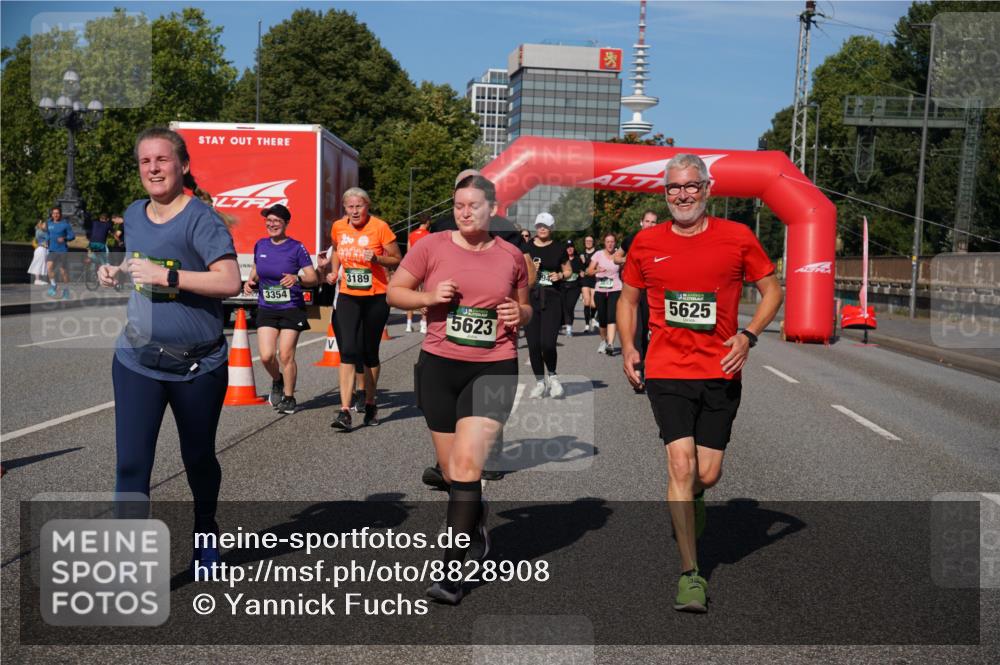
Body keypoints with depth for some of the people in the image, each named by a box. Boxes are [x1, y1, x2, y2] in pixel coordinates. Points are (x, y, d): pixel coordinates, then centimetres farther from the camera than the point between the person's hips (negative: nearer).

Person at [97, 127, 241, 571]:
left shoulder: (200, 218, -14)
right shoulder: (134, 215, 5)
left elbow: (230, 282, -25)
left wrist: (165, 276, -28)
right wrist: (117, 272, 4)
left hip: (199, 366, -4)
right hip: (137, 362, 4)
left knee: (198, 458, 15)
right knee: (131, 464, -6)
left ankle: (205, 533, 43)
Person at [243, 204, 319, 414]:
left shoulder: (296, 248, -6)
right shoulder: (260, 245, 6)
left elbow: (313, 278, -7)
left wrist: (297, 279, -26)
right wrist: (250, 282, 2)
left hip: (291, 309, -3)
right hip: (266, 308, 3)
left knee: (286, 355, -3)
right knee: (266, 355, -6)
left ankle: (289, 397, 14)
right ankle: (277, 381, 26)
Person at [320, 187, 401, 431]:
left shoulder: (380, 227, -8)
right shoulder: (338, 227, 4)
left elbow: (397, 260, -3)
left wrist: (376, 258, -20)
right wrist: (333, 271, 8)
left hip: (375, 298, -2)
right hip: (348, 298, 2)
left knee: (369, 354, 9)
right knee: (348, 352, -10)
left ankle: (370, 405, 27)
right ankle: (345, 411, -14)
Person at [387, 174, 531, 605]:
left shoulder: (511, 256, 4)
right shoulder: (432, 247, 0)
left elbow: (524, 306, 19)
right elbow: (394, 292, 6)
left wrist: (519, 314, -4)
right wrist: (430, 297, -12)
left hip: (494, 368, -1)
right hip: (438, 367, 2)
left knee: (467, 462, -15)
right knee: (452, 469, 12)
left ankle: (451, 569, -9)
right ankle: (477, 523, 44)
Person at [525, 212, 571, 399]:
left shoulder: (559, 248, 6)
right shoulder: (526, 248, 7)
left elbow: (568, 270, 15)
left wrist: (560, 275, -6)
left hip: (552, 299, -2)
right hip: (530, 298, 2)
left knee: (548, 343, -14)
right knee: (533, 344, 2)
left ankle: (552, 376, 14)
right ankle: (540, 382, 19)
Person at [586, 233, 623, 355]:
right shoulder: (598, 254, 3)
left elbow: (623, 271, 20)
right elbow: (589, 271, -1)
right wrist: (597, 270, -19)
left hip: (615, 290, -1)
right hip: (600, 290, 1)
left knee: (612, 316, -17)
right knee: (602, 318, 6)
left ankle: (610, 344, -26)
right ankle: (603, 341, 30)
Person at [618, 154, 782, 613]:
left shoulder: (737, 238, 1)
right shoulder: (647, 243, 4)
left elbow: (771, 290, 9)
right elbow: (628, 298, 16)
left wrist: (748, 335, -7)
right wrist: (628, 347, 2)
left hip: (720, 373, 1)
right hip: (667, 372, 0)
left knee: (706, 474, 4)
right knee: (681, 464, -11)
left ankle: (684, 508, 43)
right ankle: (689, 574, -1)